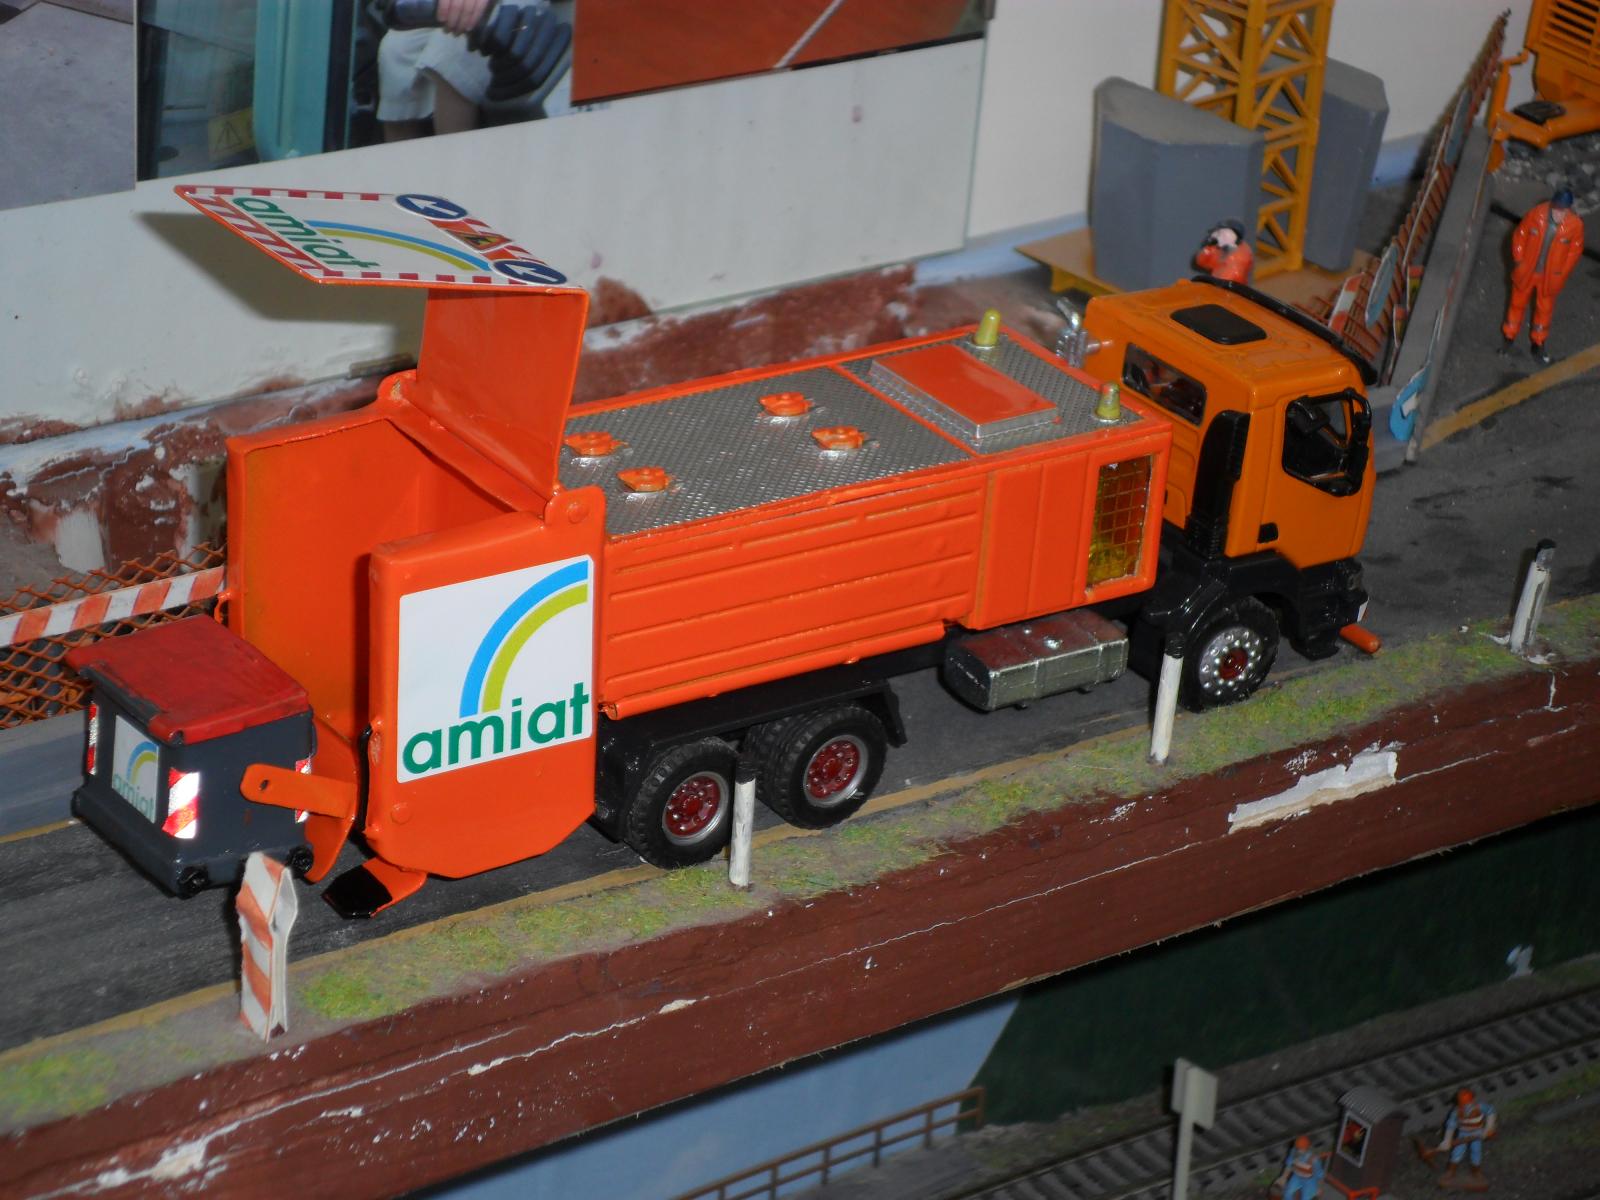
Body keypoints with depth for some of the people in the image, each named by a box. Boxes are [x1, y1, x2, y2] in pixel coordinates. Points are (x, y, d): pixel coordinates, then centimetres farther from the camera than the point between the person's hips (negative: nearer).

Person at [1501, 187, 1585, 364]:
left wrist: (1561, 274, -5)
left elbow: (1575, 250, -6)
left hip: (1550, 276, 0)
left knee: (1544, 309, 19)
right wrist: (1518, 262, -7)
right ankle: (1509, 338, 40)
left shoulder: (1575, 224, -23)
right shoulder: (1536, 214, -23)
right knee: (1517, 304, 19)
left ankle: (1538, 344, 40)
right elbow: (1519, 236, -8)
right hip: (1526, 272, 0)